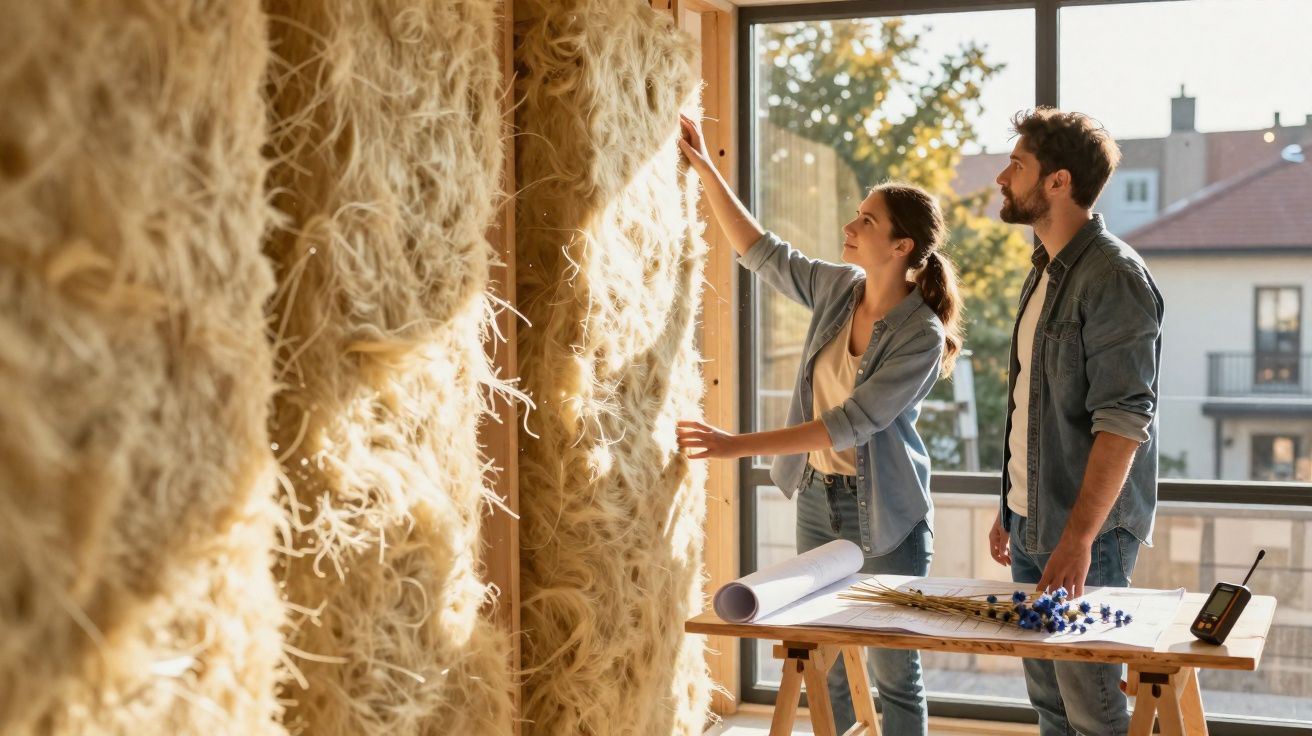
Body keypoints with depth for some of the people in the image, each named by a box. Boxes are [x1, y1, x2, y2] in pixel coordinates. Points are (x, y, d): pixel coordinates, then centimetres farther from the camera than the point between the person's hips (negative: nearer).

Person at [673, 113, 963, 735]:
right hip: (817, 498, 6)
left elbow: (849, 424, -25)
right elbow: (761, 251, 11)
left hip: (884, 514, -6)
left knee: (894, 672, 5)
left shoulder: (921, 335, -20)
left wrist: (739, 446, -27)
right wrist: (705, 170, 5)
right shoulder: (838, 288, -1)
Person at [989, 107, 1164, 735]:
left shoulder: (1114, 276, -15)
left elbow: (1123, 419, -22)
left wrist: (1078, 538, -26)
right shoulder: (1045, 272, 13)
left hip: (1086, 532, -9)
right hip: (1031, 525, 9)